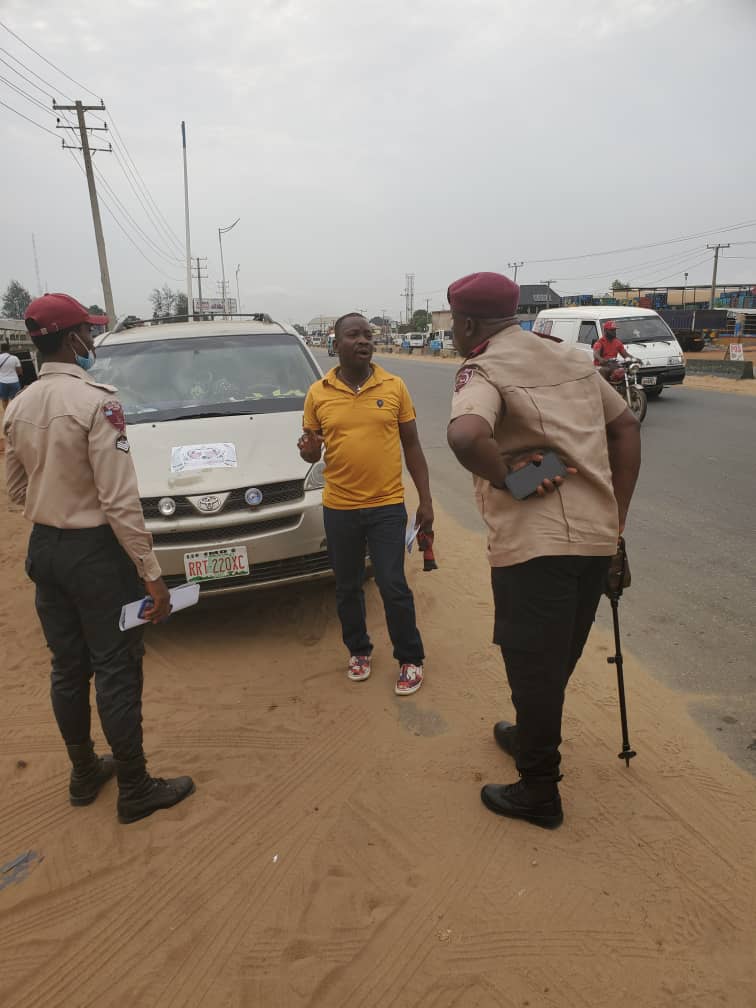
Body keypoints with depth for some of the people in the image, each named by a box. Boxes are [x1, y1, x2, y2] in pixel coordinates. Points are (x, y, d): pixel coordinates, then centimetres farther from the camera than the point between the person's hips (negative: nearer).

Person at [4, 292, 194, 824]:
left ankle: (84, 773, 36)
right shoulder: (96, 401, -19)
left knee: (68, 668, 18)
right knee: (117, 673, 5)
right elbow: (121, 501, -22)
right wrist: (152, 574, -18)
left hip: (44, 549, 7)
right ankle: (135, 790, 19)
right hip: (96, 552, -7)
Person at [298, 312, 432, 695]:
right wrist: (307, 451, -16)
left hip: (387, 506, -2)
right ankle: (358, 651, 37)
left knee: (393, 587, 1)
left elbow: (412, 446, 4)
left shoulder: (394, 387, -1)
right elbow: (312, 451, 9)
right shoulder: (318, 393, 0)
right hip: (338, 509, 2)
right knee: (347, 587, 15)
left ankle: (411, 659, 21)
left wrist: (425, 500, 0)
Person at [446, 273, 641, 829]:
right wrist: (617, 515, 13)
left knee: (534, 667, 9)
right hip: (596, 537, 8)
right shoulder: (573, 359, 13)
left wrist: (508, 478, -15)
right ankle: (533, 737, 47)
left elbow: (465, 436, -33)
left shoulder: (483, 370, -11)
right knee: (557, 660, 24)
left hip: (534, 544, -8)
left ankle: (539, 793, 26)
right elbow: (627, 427, 16)